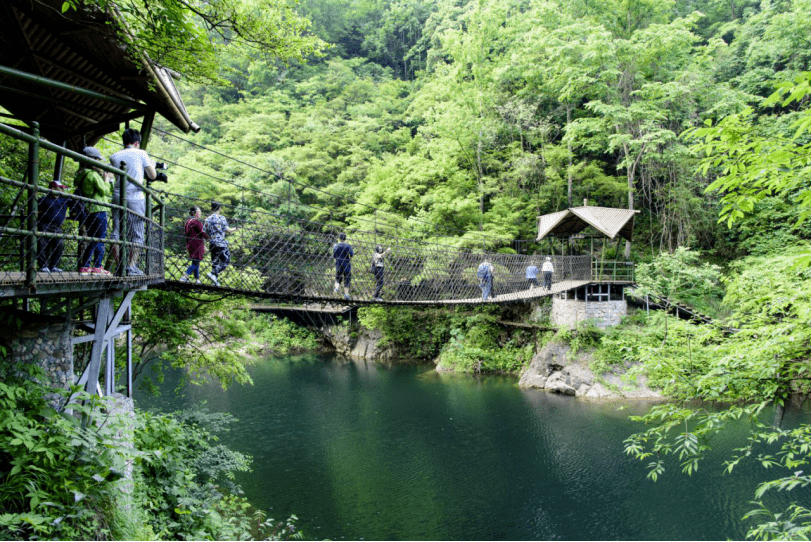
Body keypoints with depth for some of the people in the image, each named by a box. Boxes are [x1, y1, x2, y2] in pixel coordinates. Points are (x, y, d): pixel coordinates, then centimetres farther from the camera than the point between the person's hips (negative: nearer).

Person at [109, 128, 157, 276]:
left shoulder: (114, 157, 12)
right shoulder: (141, 154, 2)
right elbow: (152, 176, 4)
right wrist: (152, 165, 23)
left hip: (118, 198, 3)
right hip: (136, 198, -3)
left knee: (117, 232, 5)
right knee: (137, 235, 2)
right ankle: (131, 266, -5)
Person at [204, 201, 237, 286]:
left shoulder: (207, 219, 9)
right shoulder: (221, 218, -7)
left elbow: (204, 233, 6)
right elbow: (227, 230, -8)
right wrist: (234, 229, 10)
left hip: (211, 243, 6)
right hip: (220, 243, -6)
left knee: (215, 262, 12)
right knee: (226, 261, 0)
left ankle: (216, 282, 13)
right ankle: (213, 273, -15)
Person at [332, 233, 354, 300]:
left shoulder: (335, 245, 0)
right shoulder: (348, 245, -4)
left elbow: (334, 256, -2)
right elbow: (351, 254, -13)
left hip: (338, 264, 1)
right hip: (346, 264, -1)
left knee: (338, 278, 16)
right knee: (347, 279, 7)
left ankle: (337, 287, -14)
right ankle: (346, 294, 3)